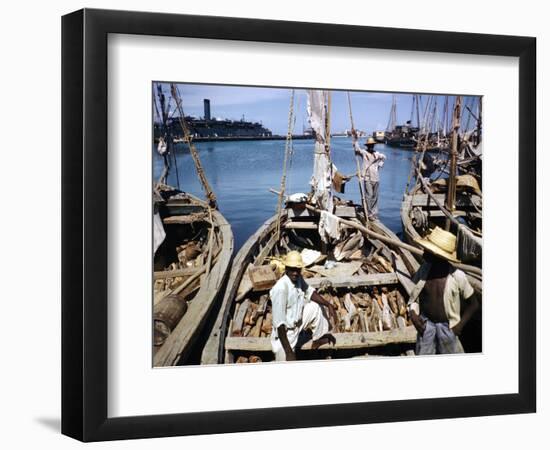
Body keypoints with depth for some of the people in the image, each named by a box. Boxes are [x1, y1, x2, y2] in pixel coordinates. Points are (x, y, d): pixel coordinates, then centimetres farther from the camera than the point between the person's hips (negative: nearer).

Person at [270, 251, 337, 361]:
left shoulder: (297, 278, -8)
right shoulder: (280, 288, -32)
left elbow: (309, 292, 11)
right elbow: (279, 323, -32)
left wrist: (328, 305, -5)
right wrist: (289, 352, -34)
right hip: (284, 333, -8)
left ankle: (318, 339, 24)